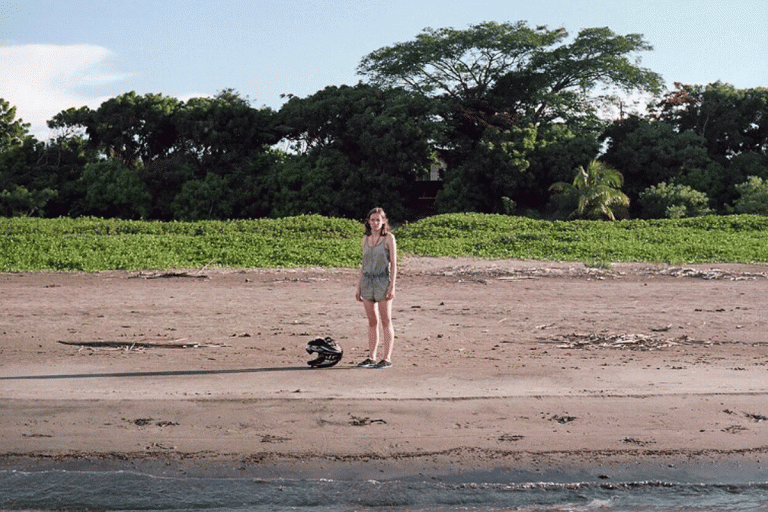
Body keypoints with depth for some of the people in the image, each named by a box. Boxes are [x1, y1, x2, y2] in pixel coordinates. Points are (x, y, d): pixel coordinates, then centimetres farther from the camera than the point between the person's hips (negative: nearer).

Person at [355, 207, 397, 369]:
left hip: (383, 281, -5)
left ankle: (387, 358, 2)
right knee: (372, 322, 8)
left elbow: (393, 263, -5)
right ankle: (371, 357, 13)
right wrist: (359, 287, 14)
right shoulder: (366, 239, 12)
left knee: (386, 322, -1)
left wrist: (392, 286, -12)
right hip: (367, 281, 5)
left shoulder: (389, 238, -2)